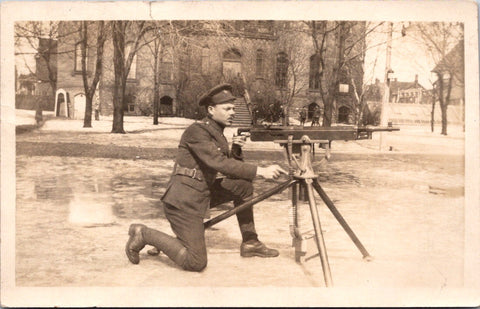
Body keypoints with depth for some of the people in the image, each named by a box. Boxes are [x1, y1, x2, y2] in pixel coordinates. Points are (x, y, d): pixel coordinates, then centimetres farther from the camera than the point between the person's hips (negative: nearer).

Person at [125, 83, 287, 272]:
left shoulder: (218, 135, 13)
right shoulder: (197, 131, -14)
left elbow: (232, 168, 14)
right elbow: (219, 164, -27)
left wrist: (236, 149, -5)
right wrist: (260, 171, -30)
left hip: (203, 194, 9)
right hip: (183, 199, -9)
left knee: (243, 185, 6)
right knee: (196, 263, -11)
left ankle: (250, 243, 13)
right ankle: (144, 234, 4)